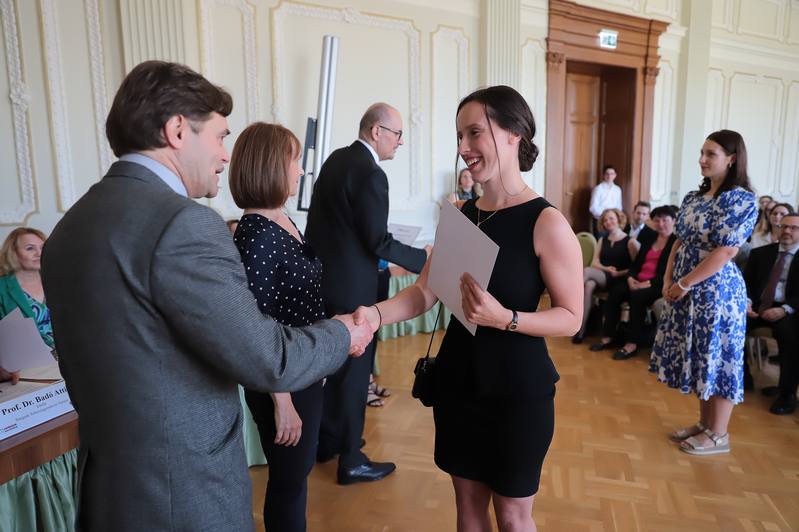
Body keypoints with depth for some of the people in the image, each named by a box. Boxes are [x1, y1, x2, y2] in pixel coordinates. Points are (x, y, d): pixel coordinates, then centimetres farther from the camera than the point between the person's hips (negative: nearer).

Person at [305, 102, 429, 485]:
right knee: (355, 371, 5)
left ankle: (328, 440, 37)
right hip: (351, 286, -9)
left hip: (324, 277, 9)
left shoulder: (336, 159, 8)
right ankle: (351, 462, 20)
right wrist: (425, 260, -10)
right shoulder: (370, 174, -20)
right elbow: (379, 242, -20)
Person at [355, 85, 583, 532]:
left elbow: (571, 317, -13)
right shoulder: (461, 214, 2)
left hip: (518, 386, -5)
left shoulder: (546, 223, -15)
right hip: (458, 378, 5)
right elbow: (425, 292, -1)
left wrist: (504, 318, -29)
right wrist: (376, 314, -19)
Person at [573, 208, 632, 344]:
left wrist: (618, 273, -13)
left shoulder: (629, 241, 4)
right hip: (600, 277, 4)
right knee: (589, 285, -34)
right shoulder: (602, 240, 21)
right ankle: (581, 329, -39)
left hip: (618, 280, -4)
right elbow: (594, 263, 11)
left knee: (586, 271, -31)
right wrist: (606, 269, -8)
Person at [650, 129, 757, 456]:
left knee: (718, 359, 3)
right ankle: (705, 423, 31)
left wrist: (683, 284, -16)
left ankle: (718, 435, 18)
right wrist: (668, 279, 1)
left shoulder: (741, 200, -13)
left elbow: (724, 252, -19)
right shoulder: (693, 198, 10)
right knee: (698, 357, 15)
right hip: (686, 291, 8)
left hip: (717, 292, -8)